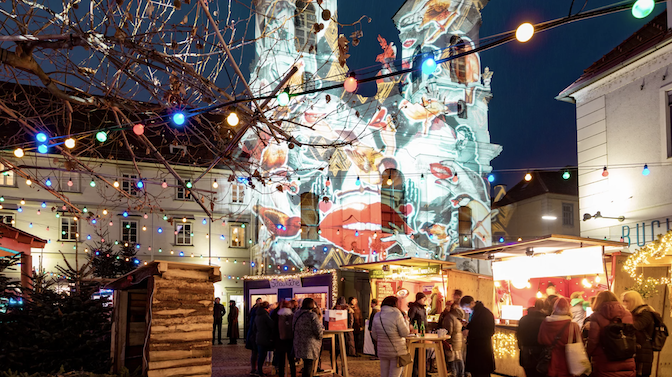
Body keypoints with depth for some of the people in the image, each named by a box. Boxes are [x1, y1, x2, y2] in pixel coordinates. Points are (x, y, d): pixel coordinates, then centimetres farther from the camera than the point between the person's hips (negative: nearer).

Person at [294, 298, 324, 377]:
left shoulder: (297, 314, 10)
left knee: (306, 367, 19)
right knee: (308, 368, -3)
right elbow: (319, 332, -16)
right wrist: (320, 320, 1)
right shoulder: (312, 315, -15)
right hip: (310, 346, -8)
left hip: (298, 345, 8)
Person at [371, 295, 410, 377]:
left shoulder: (377, 316, 1)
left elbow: (374, 336, 6)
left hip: (383, 352, 5)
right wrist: (405, 321, 4)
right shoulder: (396, 315, -16)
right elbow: (405, 333, -11)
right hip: (397, 351, -5)